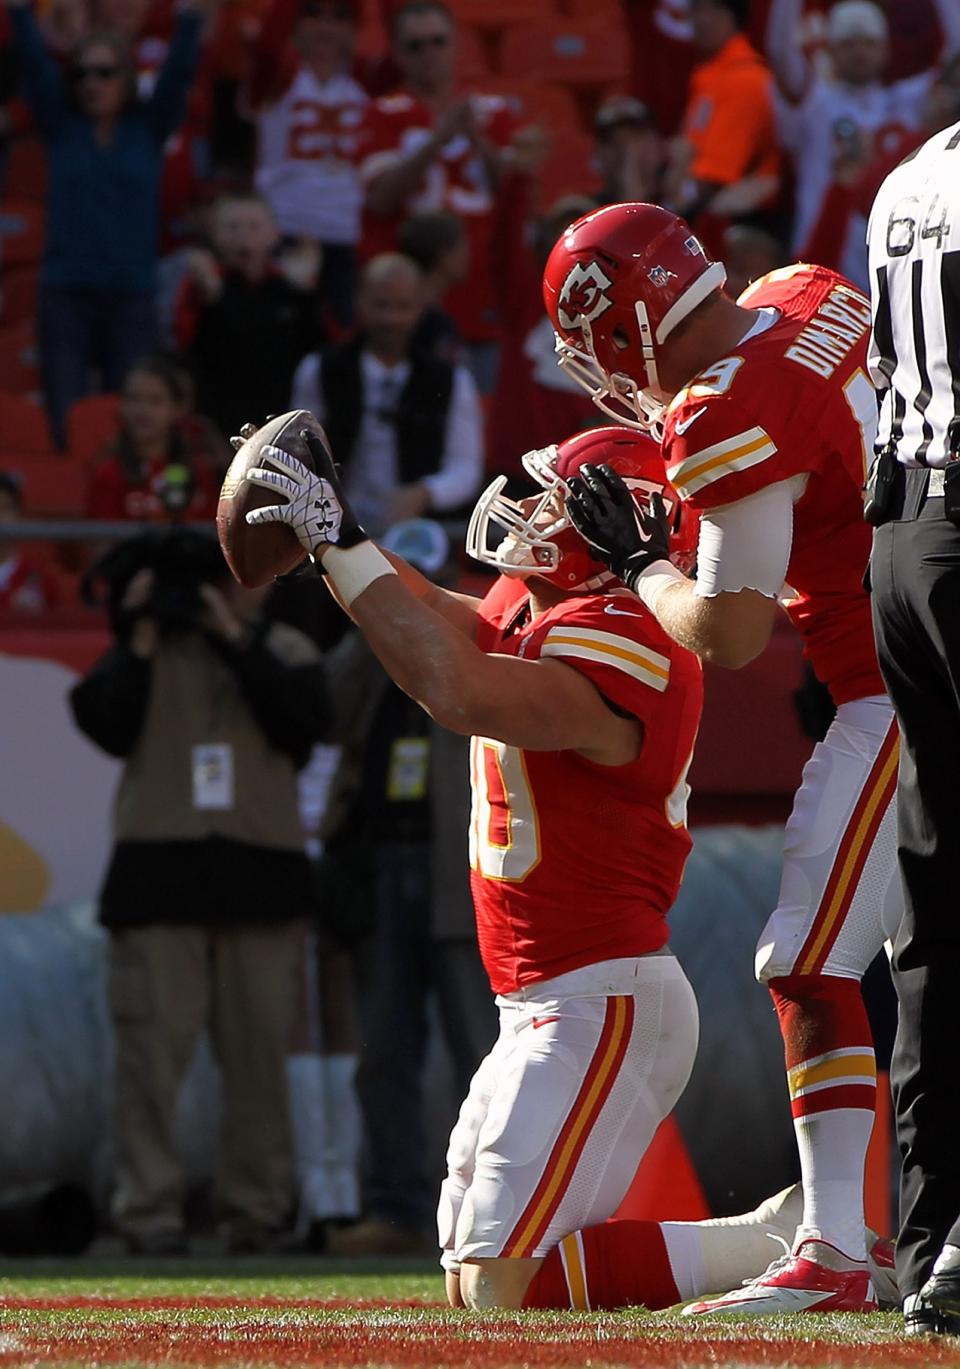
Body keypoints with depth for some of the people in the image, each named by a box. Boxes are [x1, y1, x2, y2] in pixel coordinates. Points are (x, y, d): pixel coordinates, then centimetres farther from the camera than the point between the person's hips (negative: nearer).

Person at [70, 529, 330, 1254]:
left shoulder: (284, 650, 13)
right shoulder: (145, 647, 11)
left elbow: (303, 723, -5)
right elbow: (108, 726, -1)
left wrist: (237, 642, -7)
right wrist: (141, 643, -5)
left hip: (261, 872, 1)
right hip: (158, 869, -1)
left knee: (259, 1051, 1)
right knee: (153, 1044, -8)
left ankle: (258, 1209, 7)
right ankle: (150, 1209, -7)